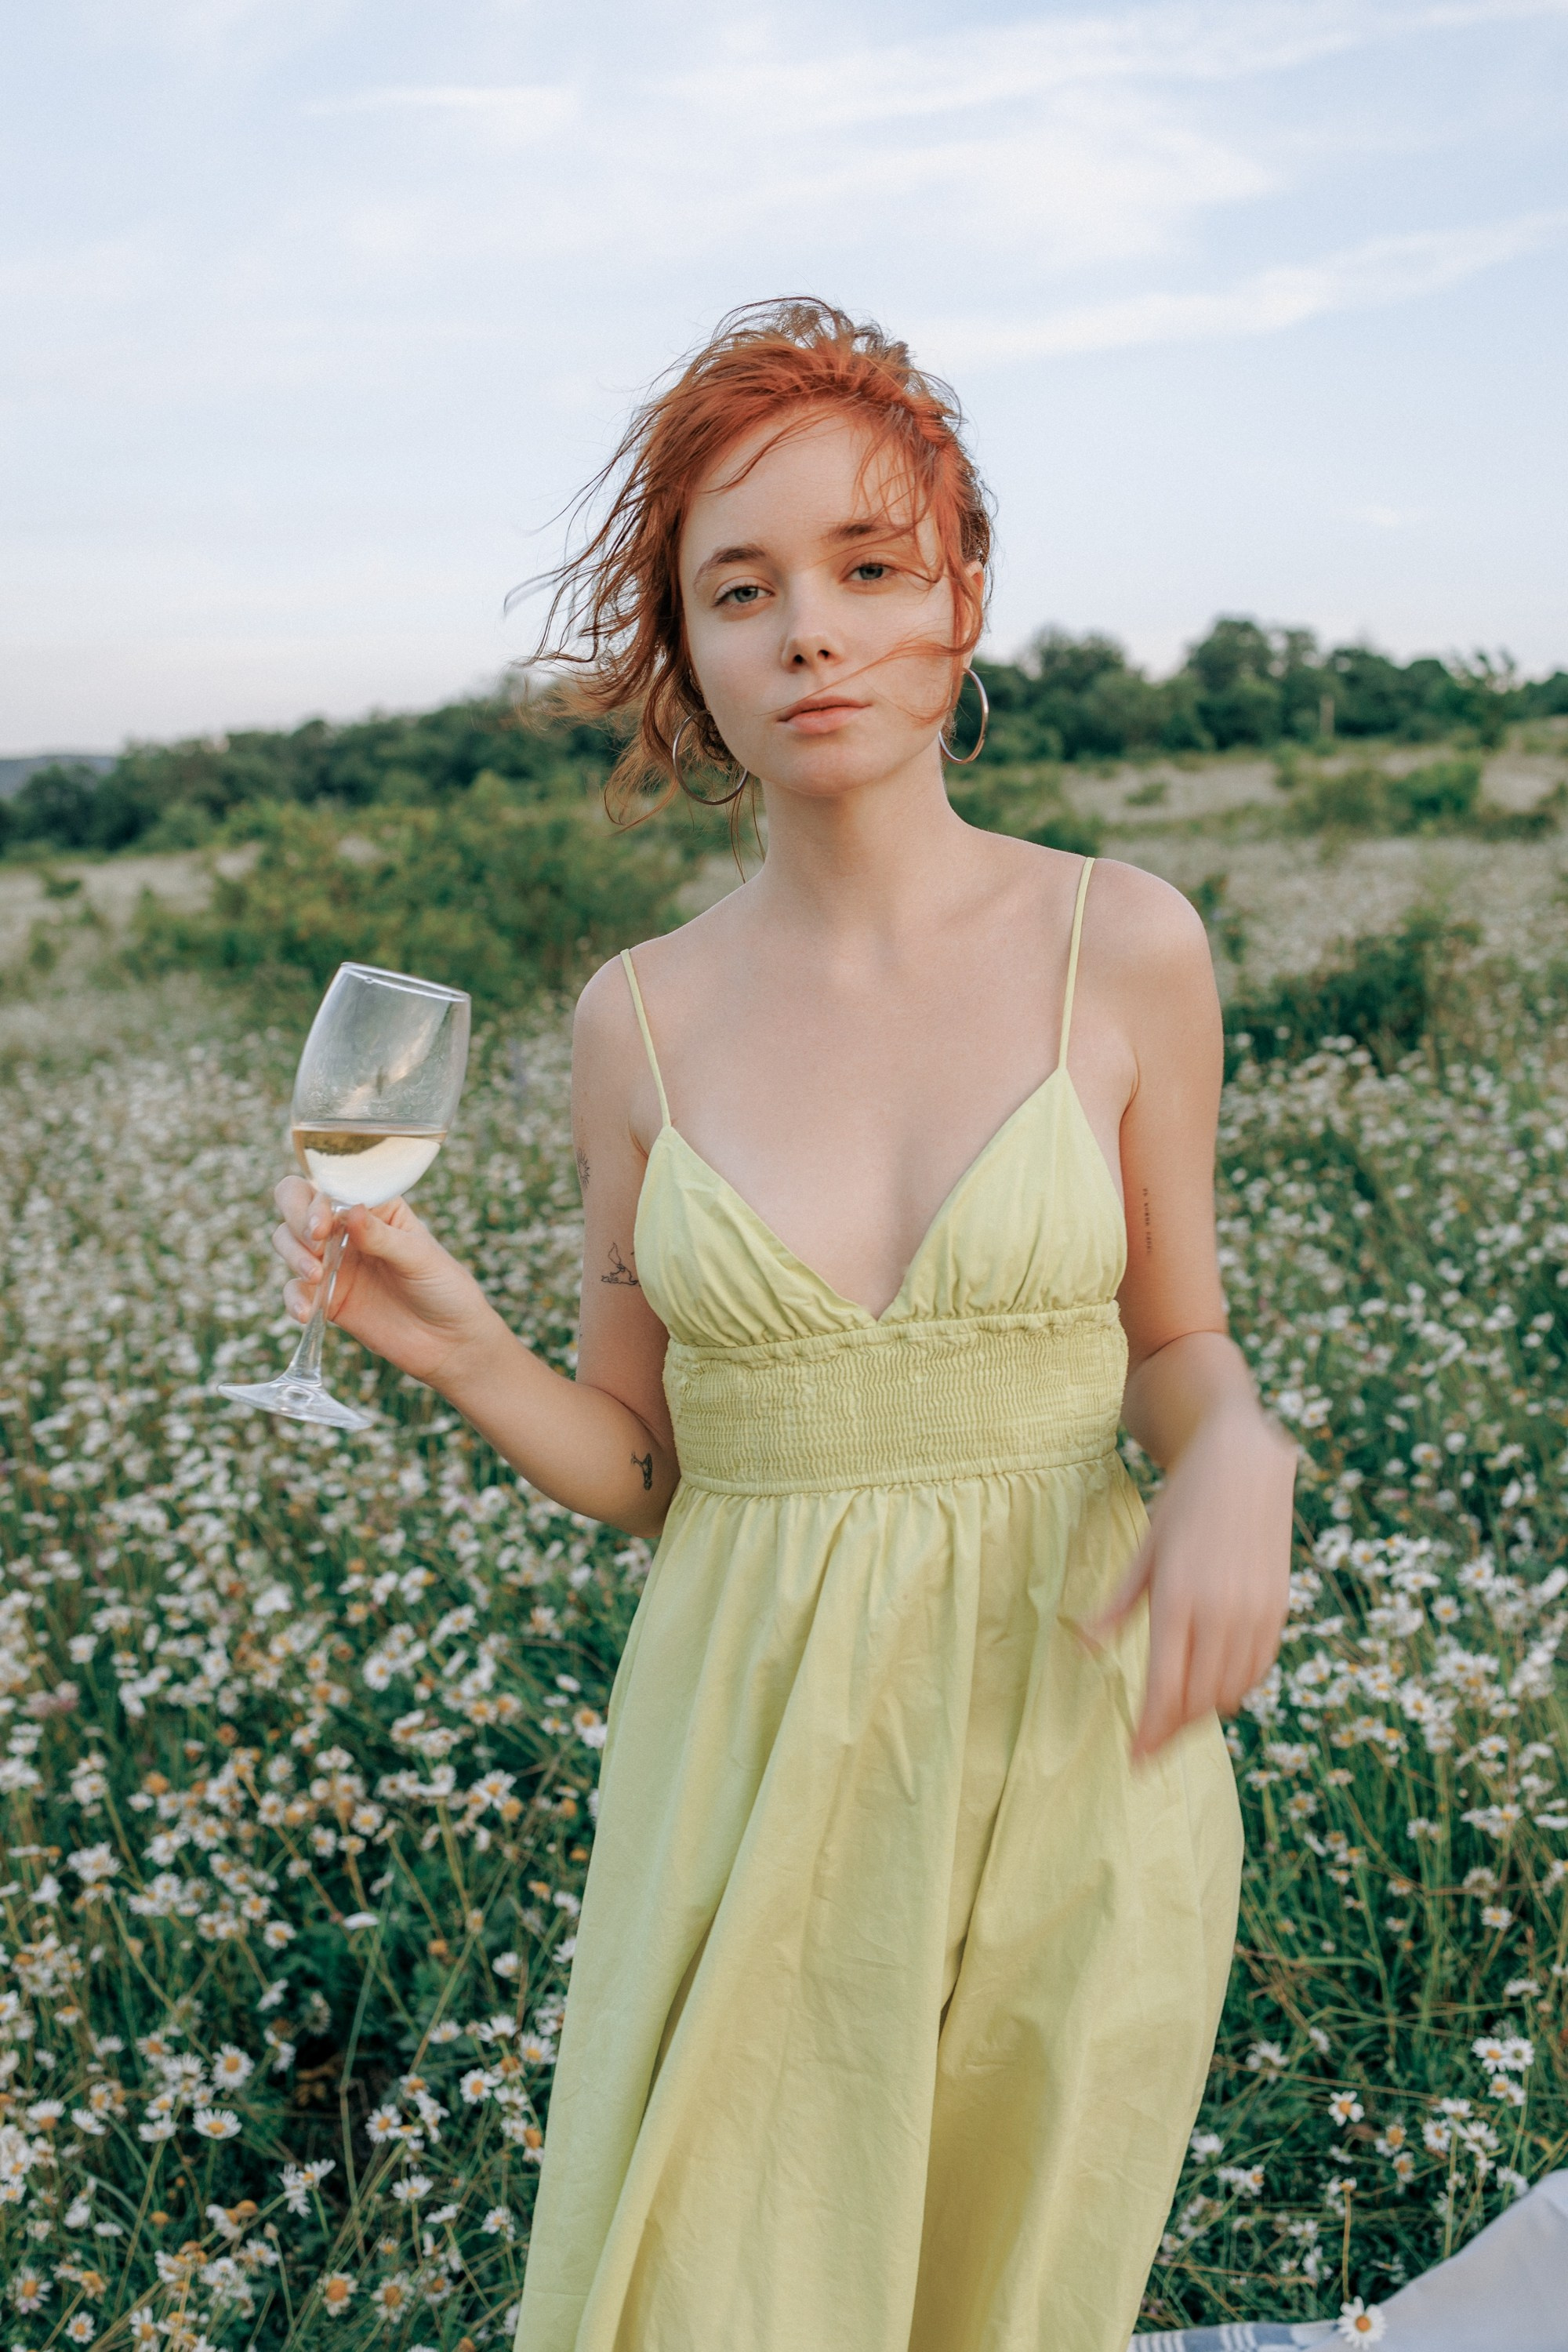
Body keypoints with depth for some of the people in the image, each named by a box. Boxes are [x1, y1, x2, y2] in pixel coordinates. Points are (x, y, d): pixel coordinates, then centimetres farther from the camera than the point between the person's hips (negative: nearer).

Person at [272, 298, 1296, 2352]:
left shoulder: (1122, 946, -6)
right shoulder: (641, 1016, -2)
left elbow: (1176, 1343, 3)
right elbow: (642, 1466, 4)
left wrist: (1238, 1456, -19)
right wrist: (456, 1349, -14)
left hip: (1069, 1743, 0)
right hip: (755, 1763, 1)